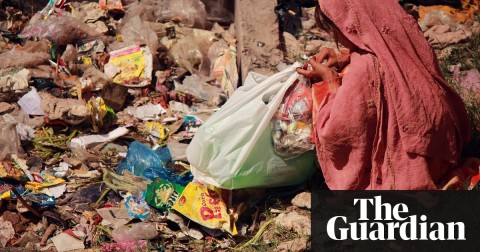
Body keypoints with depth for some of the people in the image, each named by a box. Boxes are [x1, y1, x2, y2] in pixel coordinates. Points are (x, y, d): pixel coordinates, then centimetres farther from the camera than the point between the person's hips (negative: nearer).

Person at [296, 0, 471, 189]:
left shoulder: (364, 70, -31)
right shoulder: (405, 31, -10)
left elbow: (336, 134, -18)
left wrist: (330, 80, -8)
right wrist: (347, 58, 6)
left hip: (406, 171, -7)